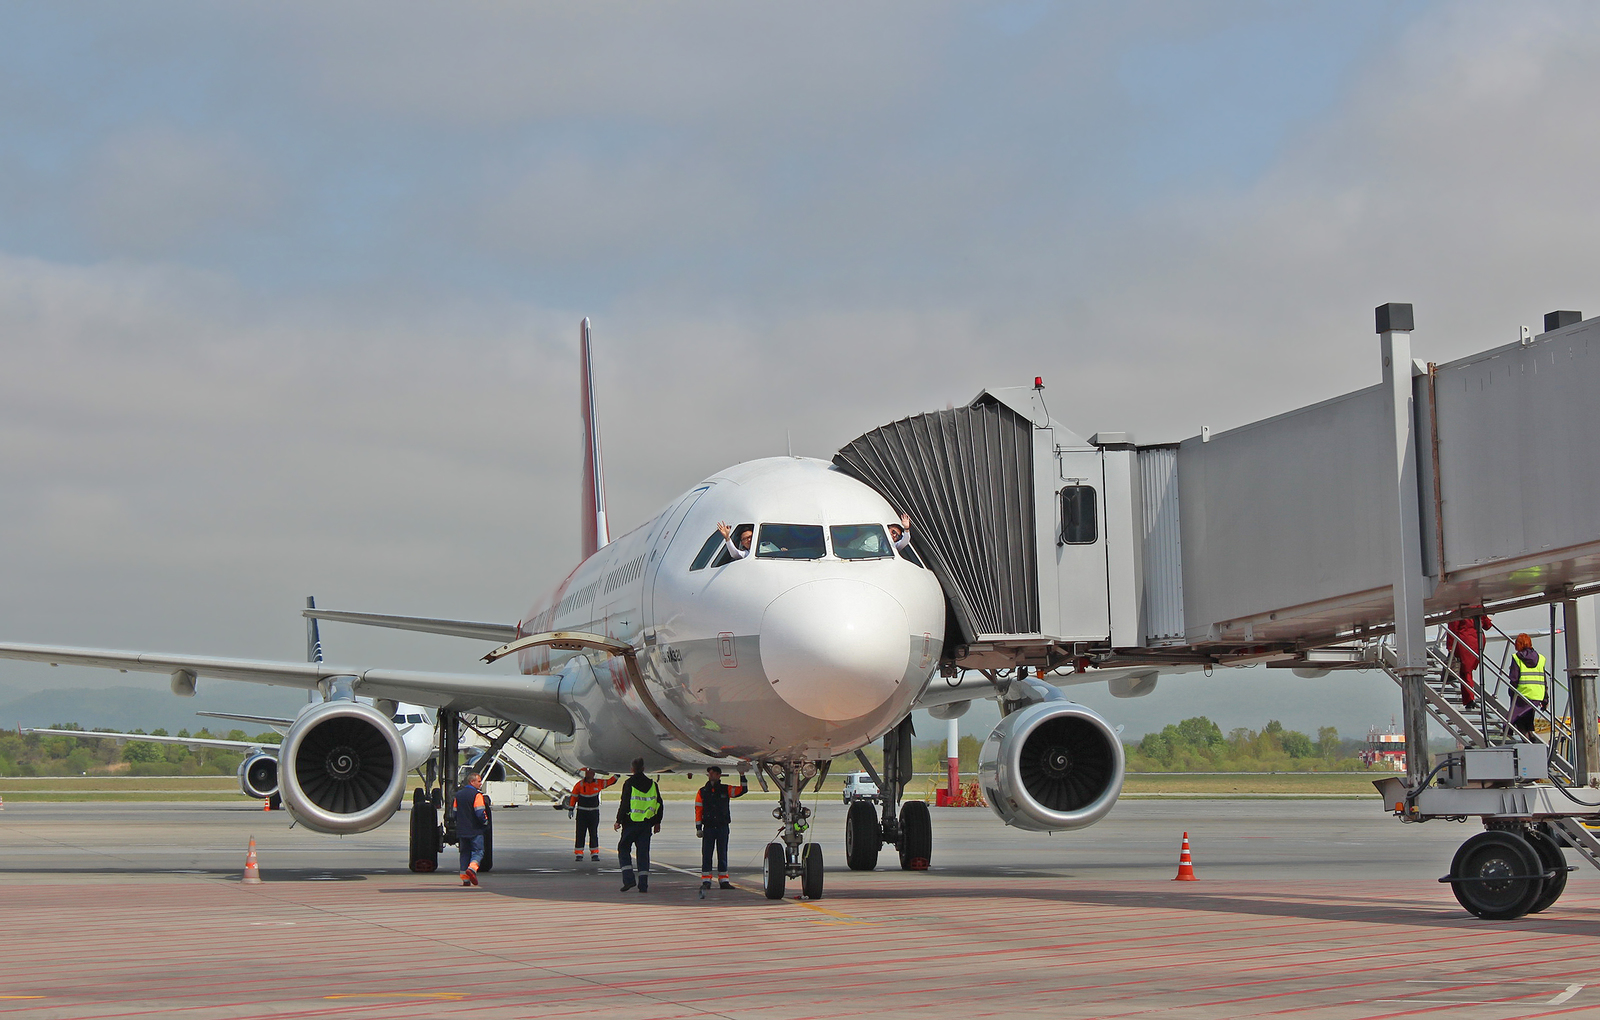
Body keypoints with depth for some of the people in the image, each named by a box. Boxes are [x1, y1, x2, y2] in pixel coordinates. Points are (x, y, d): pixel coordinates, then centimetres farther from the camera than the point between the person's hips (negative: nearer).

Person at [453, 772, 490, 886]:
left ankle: (465, 878, 8)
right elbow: (480, 813, -18)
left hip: (461, 830, 6)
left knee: (464, 853, 12)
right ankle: (472, 868, -28)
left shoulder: (458, 794, 11)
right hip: (475, 830, -6)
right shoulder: (477, 795, -12)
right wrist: (485, 822, 1)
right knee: (478, 852, -2)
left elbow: (455, 812, 17)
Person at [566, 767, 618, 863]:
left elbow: (610, 781, 12)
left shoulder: (599, 783, 2)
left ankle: (594, 854, 9)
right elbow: (573, 797, 2)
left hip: (594, 813, 2)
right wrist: (570, 809, -1)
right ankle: (578, 854, 3)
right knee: (580, 834, -1)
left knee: (594, 834, 3)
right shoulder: (580, 784, -3)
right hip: (582, 812, -2)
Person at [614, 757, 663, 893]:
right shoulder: (652, 784, 7)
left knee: (624, 849, 9)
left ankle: (628, 879, -5)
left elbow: (624, 804, -11)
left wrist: (619, 821, -3)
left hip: (631, 823, -4)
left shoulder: (629, 784, -7)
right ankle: (643, 885, 2)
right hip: (646, 824, 4)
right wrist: (657, 822, 20)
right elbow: (659, 804, 11)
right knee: (644, 853, 7)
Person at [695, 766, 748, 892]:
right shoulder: (702, 792, 6)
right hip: (708, 828, -1)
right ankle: (706, 881, -1)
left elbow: (743, 790, 6)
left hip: (723, 827, 1)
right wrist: (698, 828, -1)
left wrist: (742, 776, -4)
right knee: (706, 854, -3)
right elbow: (698, 810, 5)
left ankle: (723, 881, 9)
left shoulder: (726, 790, 7)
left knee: (723, 854, 4)